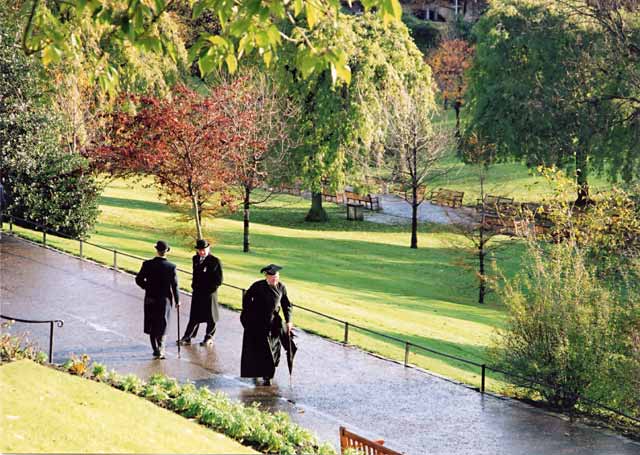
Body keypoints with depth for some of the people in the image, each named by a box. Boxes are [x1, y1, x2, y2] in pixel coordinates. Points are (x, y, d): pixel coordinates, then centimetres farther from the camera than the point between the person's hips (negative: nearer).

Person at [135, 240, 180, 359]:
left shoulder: (147, 265, -9)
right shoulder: (171, 267, -10)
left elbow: (138, 280, -4)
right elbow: (174, 285, -7)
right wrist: (177, 300, 4)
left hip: (150, 299, 1)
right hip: (165, 299, -1)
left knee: (152, 326, 14)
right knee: (162, 325, 9)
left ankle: (156, 349, 14)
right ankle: (160, 348, -5)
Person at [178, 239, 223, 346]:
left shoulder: (215, 261, -10)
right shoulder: (195, 259, 7)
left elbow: (219, 280, -8)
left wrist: (210, 289, -13)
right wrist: (194, 286, 8)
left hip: (209, 293, -4)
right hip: (197, 293, 4)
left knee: (210, 317, 8)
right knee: (194, 316, 7)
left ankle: (209, 337, 21)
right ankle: (187, 337, 10)